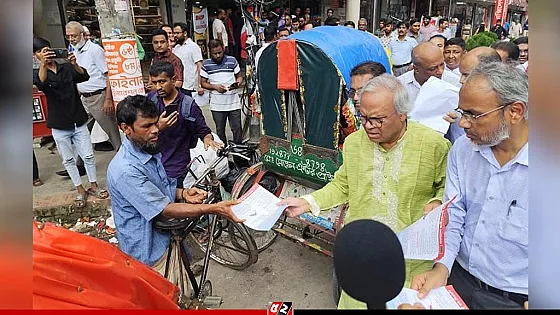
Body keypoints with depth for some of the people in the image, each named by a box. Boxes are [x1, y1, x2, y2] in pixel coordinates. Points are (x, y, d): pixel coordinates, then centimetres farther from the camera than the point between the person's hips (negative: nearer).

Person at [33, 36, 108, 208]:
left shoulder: (67, 68, 2)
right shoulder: (37, 72, -1)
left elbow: (84, 77, -18)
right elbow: (41, 83, -25)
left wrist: (74, 64, -37)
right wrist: (43, 64, -43)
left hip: (78, 121, 1)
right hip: (59, 126, 0)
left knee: (88, 156, 6)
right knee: (68, 160, 9)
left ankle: (93, 186, 23)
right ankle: (80, 191, 22)